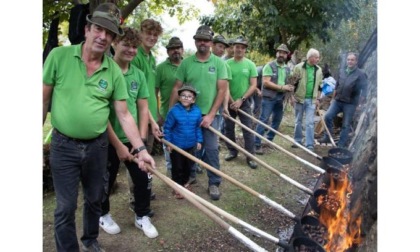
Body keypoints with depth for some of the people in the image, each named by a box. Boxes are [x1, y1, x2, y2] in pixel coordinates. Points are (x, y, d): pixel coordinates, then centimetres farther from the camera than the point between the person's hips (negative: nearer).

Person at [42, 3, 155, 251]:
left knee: (95, 199, 20)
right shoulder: (59, 56, -9)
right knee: (66, 206, 5)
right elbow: (43, 100, -3)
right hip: (64, 145, -2)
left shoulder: (114, 72, -5)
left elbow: (124, 115, -3)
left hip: (97, 146, 3)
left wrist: (140, 148, -10)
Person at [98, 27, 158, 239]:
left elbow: (143, 108, 4)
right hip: (108, 140, -4)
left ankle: (142, 216, 30)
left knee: (143, 178, 9)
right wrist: (118, 144, -15)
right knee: (106, 181, 14)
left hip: (133, 139, 4)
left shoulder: (138, 74, 0)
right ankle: (103, 215, 38)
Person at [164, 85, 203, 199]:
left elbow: (198, 128, 5)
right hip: (176, 145, -3)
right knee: (177, 167, 8)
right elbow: (167, 128, -9)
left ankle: (185, 182, 43)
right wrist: (168, 142, -9)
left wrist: (199, 140, 6)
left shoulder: (197, 112, -8)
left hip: (191, 145, 3)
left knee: (189, 165, 19)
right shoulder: (174, 111, -17)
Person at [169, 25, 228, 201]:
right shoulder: (186, 63, 1)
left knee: (211, 149, 0)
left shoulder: (219, 63, -1)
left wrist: (210, 115, -9)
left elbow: (222, 90, -4)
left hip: (210, 114, -1)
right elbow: (176, 88, 2)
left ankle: (214, 183, 12)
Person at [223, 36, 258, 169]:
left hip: (244, 102, -1)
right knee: (228, 128, 10)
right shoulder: (226, 64, -5)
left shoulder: (250, 64, -3)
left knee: (248, 129, -1)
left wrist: (241, 100, -12)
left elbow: (253, 85, -5)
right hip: (229, 102, 1)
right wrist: (231, 101, -11)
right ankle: (232, 151, 27)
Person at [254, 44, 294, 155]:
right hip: (269, 98, -7)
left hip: (280, 98, 7)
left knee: (277, 120, 11)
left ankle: (269, 141, 24)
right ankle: (257, 144, -7)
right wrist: (281, 87, -18)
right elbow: (266, 82, -17)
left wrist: (290, 88, 0)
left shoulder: (287, 69, 13)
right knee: (263, 120, -9)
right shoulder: (269, 66, -8)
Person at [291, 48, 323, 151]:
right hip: (299, 98, -2)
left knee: (310, 123, -2)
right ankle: (298, 141, 26)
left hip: (311, 100, 2)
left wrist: (317, 98, 10)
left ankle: (309, 145, 1)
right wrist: (292, 96, -7)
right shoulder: (299, 67, -7)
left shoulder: (319, 70, 5)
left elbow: (319, 85, 13)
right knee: (298, 121, 11)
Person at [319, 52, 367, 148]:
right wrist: (333, 98, 19)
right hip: (338, 101, 5)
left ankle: (341, 145, 10)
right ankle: (327, 137, 4)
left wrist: (361, 102, -26)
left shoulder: (361, 74, -6)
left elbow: (364, 89, -13)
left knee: (346, 125, 2)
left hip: (350, 103, -4)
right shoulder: (342, 72, 11)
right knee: (327, 116, -10)